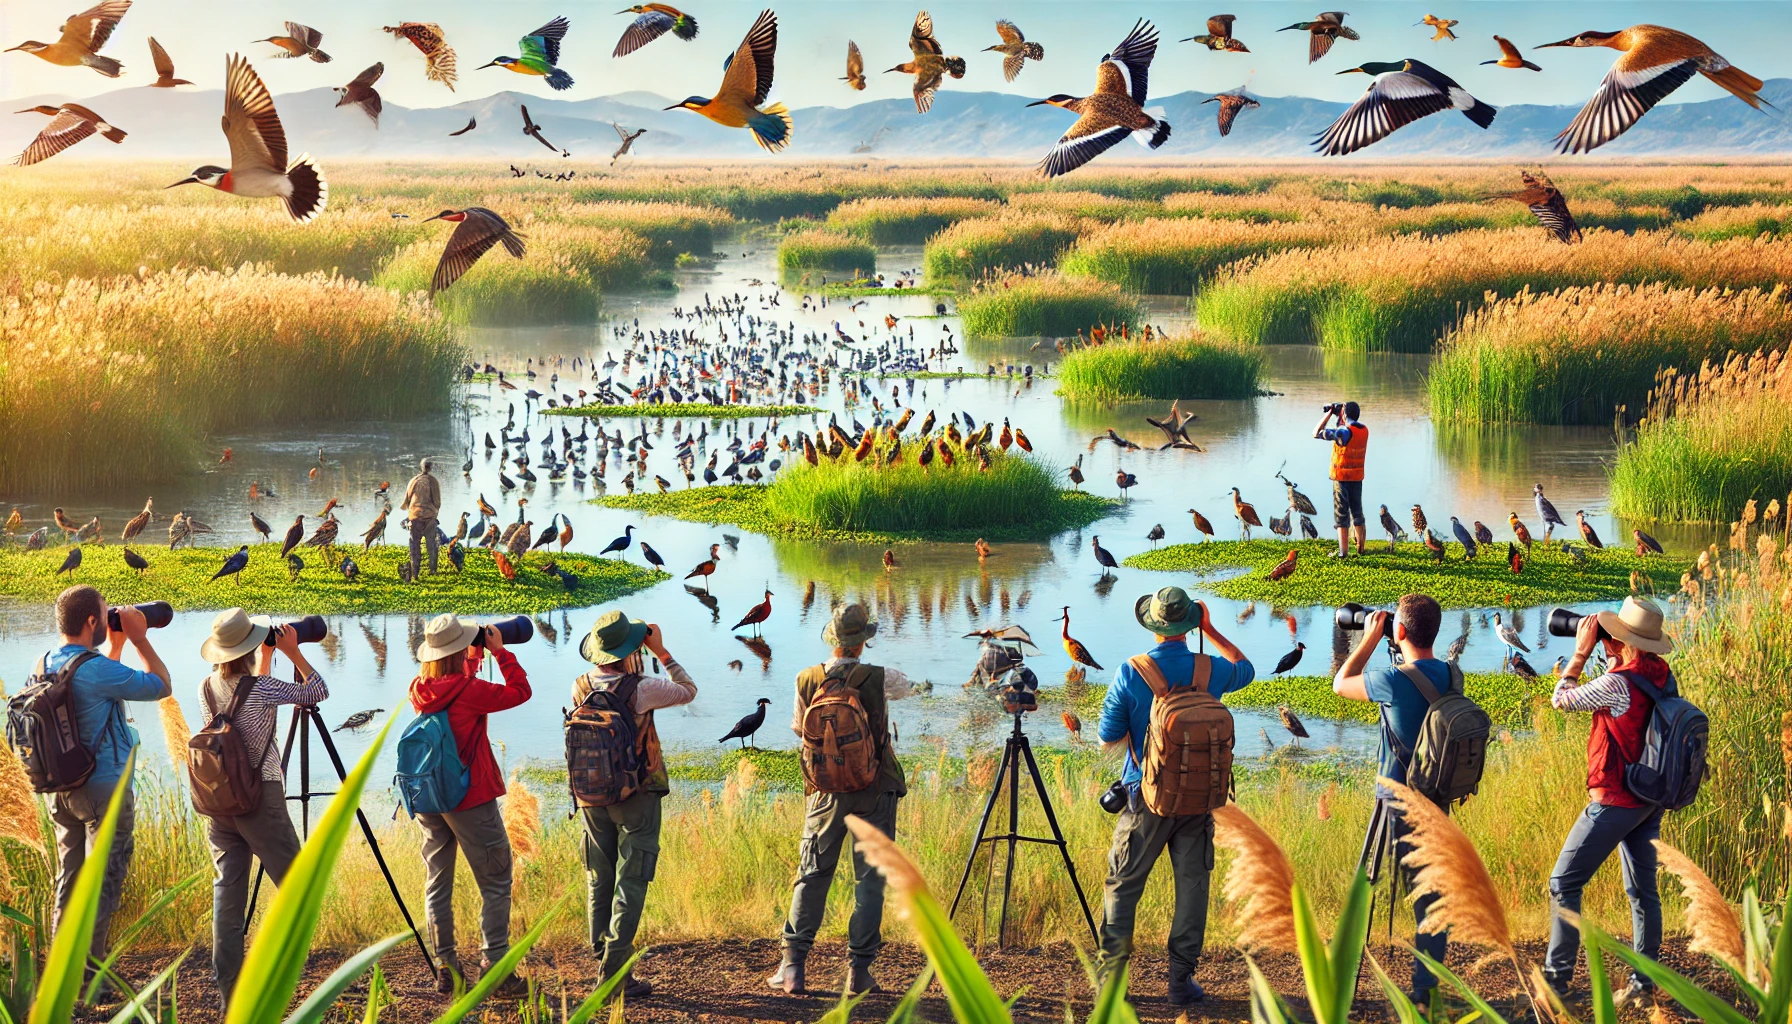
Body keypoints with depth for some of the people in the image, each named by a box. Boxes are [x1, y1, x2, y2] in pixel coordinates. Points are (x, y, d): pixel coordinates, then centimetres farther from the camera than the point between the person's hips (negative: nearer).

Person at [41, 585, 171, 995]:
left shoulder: (47, 665, 4)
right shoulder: (96, 670, -22)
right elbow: (160, 685, -13)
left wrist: (116, 644, 19)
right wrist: (138, 637, -5)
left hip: (62, 789, 8)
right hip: (105, 789, -8)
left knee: (69, 881, 14)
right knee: (102, 885, -1)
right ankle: (90, 976, 0)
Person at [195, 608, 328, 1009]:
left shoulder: (206, 689, 3)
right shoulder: (262, 689, -15)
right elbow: (318, 691, -2)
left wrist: (266, 658, 25)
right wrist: (292, 651, 3)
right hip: (260, 799, -6)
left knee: (226, 891, 5)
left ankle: (228, 990, 3)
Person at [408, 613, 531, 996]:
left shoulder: (420, 689, 3)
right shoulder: (468, 690, -16)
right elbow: (519, 691, -8)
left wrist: (476, 654, 23)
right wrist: (499, 651, -2)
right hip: (470, 798, -6)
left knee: (437, 884, 12)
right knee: (495, 883, 1)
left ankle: (445, 967, 12)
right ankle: (495, 967, -5)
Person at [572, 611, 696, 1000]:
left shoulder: (580, 687, -4)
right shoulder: (640, 689, -19)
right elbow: (688, 691, -3)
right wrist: (661, 652, 0)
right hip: (636, 797, -5)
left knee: (599, 880, 14)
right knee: (630, 883, -1)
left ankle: (602, 955, 20)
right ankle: (615, 976, -4)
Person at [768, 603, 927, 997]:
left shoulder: (807, 680, -5)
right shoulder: (879, 679, -11)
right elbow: (907, 687, 12)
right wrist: (921, 686, 34)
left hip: (827, 791, 2)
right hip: (876, 790, -2)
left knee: (812, 875, 9)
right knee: (871, 879, 4)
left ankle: (792, 965, 5)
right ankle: (860, 969, 2)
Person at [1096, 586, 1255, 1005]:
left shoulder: (1131, 673, -12)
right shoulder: (1209, 670, -5)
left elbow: (1108, 737, -4)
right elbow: (1245, 669, 20)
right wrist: (1211, 630, 21)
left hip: (1146, 798, -1)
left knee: (1123, 885, 8)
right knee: (1192, 885, 7)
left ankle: (1111, 977, 7)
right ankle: (1182, 979, 6)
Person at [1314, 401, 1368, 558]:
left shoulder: (1344, 432, -20)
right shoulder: (1364, 430, 2)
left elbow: (1316, 433, -16)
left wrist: (1329, 414, -8)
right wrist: (1338, 416, 14)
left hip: (1341, 478, -6)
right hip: (1357, 478, 6)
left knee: (1341, 515, 0)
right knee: (1357, 512, 17)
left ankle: (1343, 550, -1)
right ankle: (1361, 547, 23)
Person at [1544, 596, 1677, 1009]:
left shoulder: (1617, 684, -24)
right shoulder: (1664, 676, 0)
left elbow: (1561, 699, -10)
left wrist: (1582, 651, -4)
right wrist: (1608, 655, 10)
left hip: (1615, 801, -8)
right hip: (1651, 800, 8)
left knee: (1563, 883, -1)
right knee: (1643, 889, 12)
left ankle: (1556, 977, 0)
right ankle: (1643, 983, 16)